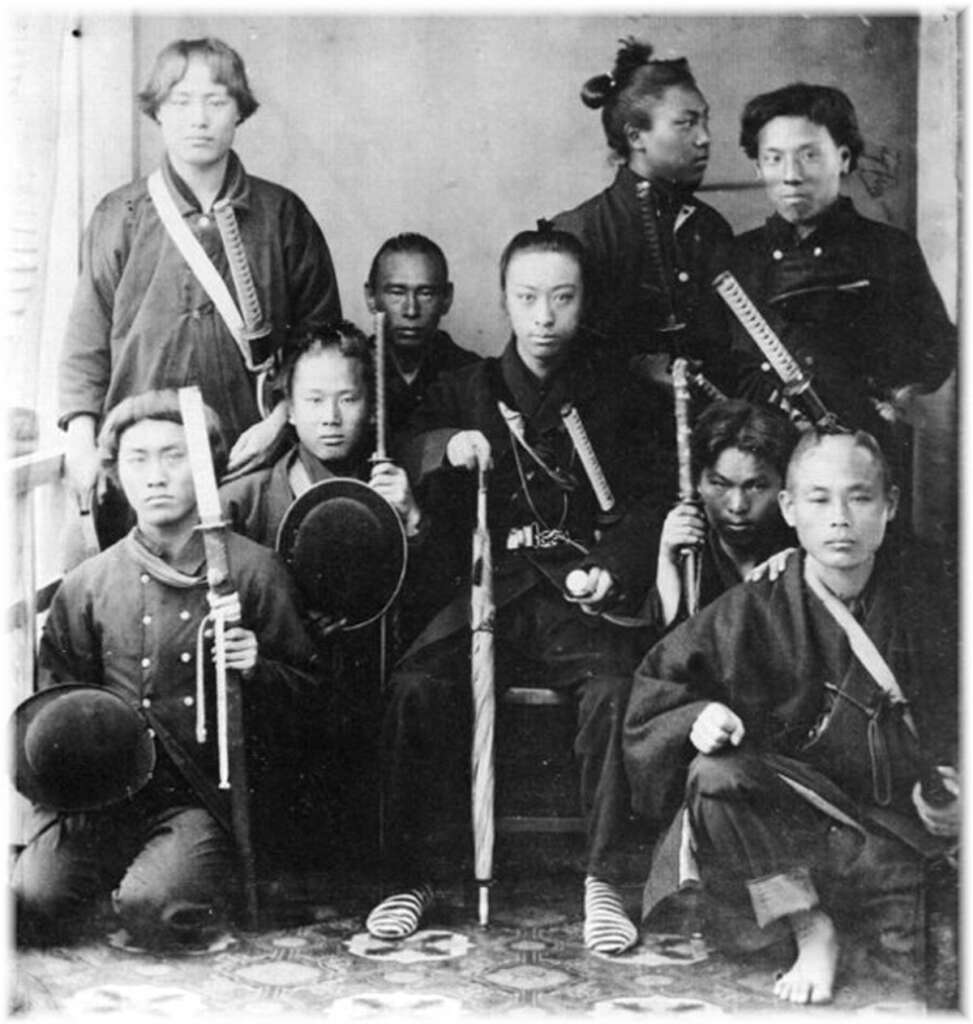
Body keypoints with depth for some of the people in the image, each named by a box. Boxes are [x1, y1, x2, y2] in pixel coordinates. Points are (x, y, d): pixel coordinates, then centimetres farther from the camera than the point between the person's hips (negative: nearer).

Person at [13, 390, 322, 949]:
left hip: (207, 796, -2)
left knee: (155, 910, -27)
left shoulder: (254, 570, 1)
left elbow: (307, 692, 6)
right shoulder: (87, 585, 9)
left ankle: (221, 881, 8)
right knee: (29, 903, -21)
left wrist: (256, 669, -15)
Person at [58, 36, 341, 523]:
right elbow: (86, 341, 6)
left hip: (249, 460, 0)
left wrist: (282, 419, -3)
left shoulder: (283, 215, 5)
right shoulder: (119, 216, 5)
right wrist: (81, 439, -5)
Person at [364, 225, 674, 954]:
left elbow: (652, 500, 7)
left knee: (616, 685, -31)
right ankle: (414, 878, -12)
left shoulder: (615, 396, 14)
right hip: (487, 588, 1)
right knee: (418, 685, -26)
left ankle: (603, 880, -18)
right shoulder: (468, 389, 17)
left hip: (581, 595, -1)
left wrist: (611, 569, -12)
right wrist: (445, 444, -15)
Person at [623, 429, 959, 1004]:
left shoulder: (932, 595, -3)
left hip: (915, 822, -1)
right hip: (801, 817, 1)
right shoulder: (755, 612, -5)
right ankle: (812, 932, -15)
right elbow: (656, 691, -1)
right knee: (715, 778, -26)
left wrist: (956, 783, -13)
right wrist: (697, 718, -22)